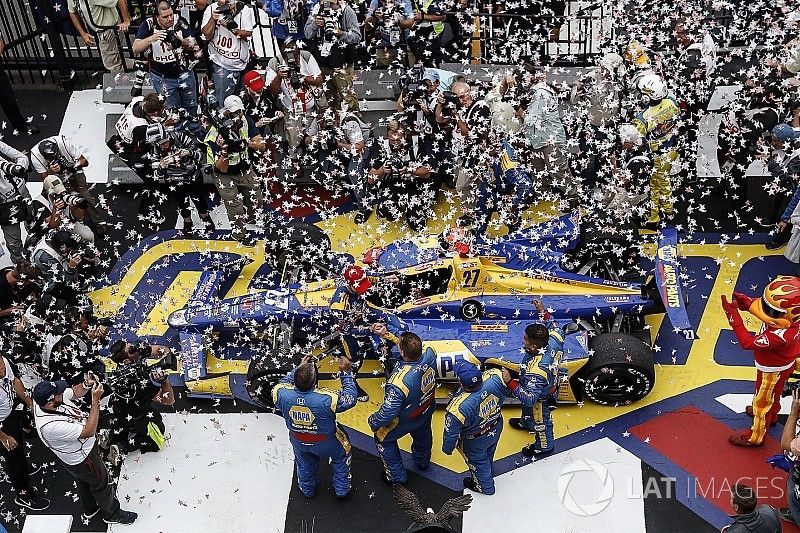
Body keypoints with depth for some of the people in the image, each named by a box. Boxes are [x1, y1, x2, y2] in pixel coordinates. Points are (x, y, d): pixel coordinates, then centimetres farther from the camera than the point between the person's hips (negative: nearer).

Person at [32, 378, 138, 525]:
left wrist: (87, 385, -25)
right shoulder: (51, 425, -44)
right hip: (82, 458, -8)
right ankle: (112, 514, 43)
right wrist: (96, 400, -38)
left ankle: (90, 510, 56)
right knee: (101, 483, 18)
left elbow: (75, 392, -4)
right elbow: (89, 431, -36)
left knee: (83, 482, 31)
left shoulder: (44, 400, -21)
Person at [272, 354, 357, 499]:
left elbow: (283, 383, -7)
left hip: (298, 442, 3)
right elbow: (350, 397, -23)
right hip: (326, 442, -3)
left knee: (305, 464, 35)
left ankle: (307, 489, 61)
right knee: (341, 457, 31)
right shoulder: (327, 399, -42)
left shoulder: (281, 394, -33)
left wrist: (299, 368, -5)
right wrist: (346, 372, -16)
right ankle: (342, 489, 48)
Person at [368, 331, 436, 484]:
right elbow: (413, 347, -8)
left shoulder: (399, 383, -47)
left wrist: (374, 422, -14)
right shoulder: (429, 356, -32)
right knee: (423, 434, 36)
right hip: (427, 409, 6)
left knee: (383, 438, 24)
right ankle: (423, 461, 66)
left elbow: (388, 412, -34)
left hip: (406, 419, -6)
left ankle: (396, 475, 41)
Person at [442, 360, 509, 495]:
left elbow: (451, 432, -26)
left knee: (478, 461, 29)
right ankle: (487, 473, 67)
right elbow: (506, 390, -9)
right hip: (496, 428, 5)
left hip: (475, 441, -5)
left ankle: (485, 486, 57)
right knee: (488, 455, 36)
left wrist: (447, 448, -4)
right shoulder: (495, 377, -34)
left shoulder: (458, 408, -44)